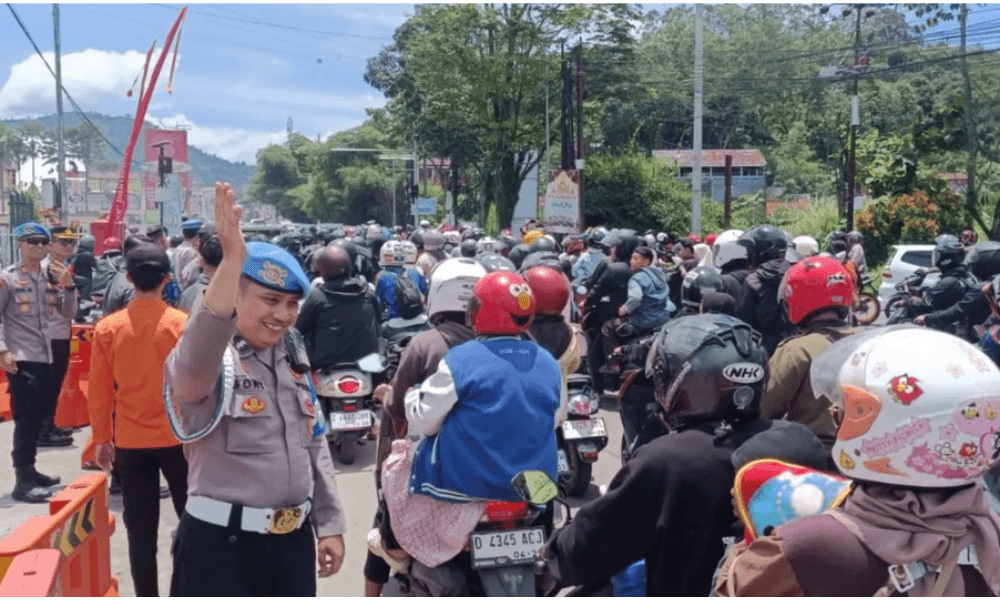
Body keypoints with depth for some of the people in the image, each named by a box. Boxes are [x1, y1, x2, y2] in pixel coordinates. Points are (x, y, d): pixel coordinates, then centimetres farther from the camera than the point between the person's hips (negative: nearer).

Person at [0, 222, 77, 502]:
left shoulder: (51, 277, 11)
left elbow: (69, 313, 11)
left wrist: (68, 286, -5)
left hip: (46, 358, 6)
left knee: (38, 417, 14)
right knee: (25, 420, -7)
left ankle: (29, 471, 26)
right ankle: (23, 481, -3)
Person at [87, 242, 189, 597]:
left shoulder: (107, 329, -5)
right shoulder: (183, 324, -10)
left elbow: (99, 392, 1)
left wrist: (101, 438, 12)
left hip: (130, 441, 1)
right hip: (178, 438, -1)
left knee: (140, 528, 9)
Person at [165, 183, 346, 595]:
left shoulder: (292, 360, 10)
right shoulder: (210, 358, -12)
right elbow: (196, 356, -39)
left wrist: (330, 524, 14)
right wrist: (233, 259, -49)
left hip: (293, 538, 7)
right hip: (221, 543, -7)